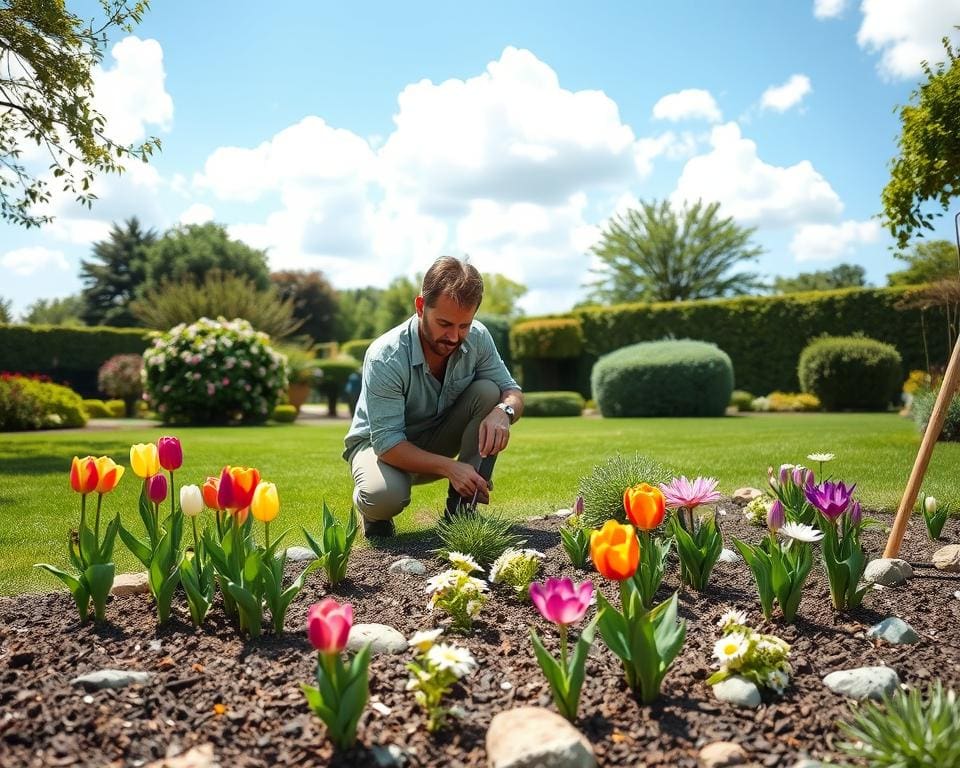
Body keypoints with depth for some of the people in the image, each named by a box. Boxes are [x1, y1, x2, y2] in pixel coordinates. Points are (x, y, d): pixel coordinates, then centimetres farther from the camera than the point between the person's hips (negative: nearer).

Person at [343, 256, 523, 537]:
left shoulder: (477, 338, -17)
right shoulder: (385, 358, -30)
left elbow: (512, 391, -9)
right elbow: (387, 441, -29)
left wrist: (503, 411, -34)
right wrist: (448, 467, -40)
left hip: (439, 439, 5)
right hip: (381, 444, -5)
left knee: (488, 392, -21)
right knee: (383, 497, -38)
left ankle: (461, 507, -11)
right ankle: (373, 513, 3)